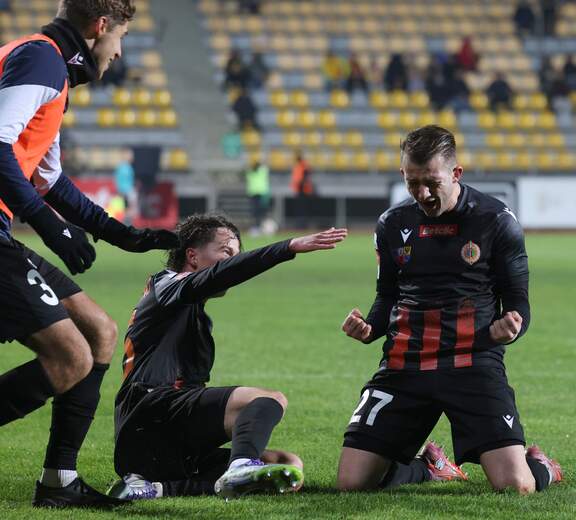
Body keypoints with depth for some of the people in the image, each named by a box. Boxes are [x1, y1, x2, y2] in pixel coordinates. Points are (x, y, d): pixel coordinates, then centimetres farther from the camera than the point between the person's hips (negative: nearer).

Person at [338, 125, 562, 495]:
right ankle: (426, 467, 26)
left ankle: (542, 467, 21)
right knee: (353, 482, -8)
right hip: (404, 365, 4)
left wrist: (509, 327, -19)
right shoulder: (393, 224, 10)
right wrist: (369, 328, -1)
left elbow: (518, 302, 5)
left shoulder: (496, 221, -1)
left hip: (474, 363, -3)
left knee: (515, 487, -20)